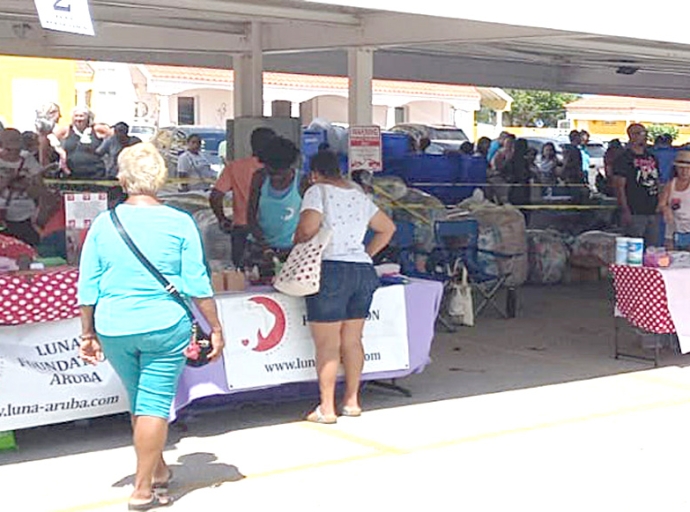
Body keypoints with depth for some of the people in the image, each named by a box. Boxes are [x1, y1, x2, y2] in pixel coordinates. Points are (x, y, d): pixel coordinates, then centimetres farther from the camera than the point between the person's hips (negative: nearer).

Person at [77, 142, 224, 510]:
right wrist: (215, 329, 2)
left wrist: (88, 334, 12)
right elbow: (197, 284, -6)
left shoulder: (104, 223, 1)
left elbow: (87, 287, 3)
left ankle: (158, 470, 34)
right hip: (164, 327, -3)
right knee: (155, 404, 4)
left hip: (114, 328, 3)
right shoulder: (179, 223, -6)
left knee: (139, 403, 19)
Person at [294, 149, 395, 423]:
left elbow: (308, 229, -18)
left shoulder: (317, 192, -4)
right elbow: (387, 228, 23)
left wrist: (297, 245, 1)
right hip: (363, 271, 7)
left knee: (327, 345, -3)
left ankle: (326, 408, 0)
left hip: (330, 270, -7)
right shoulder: (359, 195, 17)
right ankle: (352, 401, 20)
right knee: (352, 341, 13)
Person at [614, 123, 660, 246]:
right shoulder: (624, 158, -6)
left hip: (653, 212, 7)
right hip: (635, 213, -7)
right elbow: (619, 186, -11)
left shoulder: (652, 158, 15)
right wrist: (625, 211, -17)